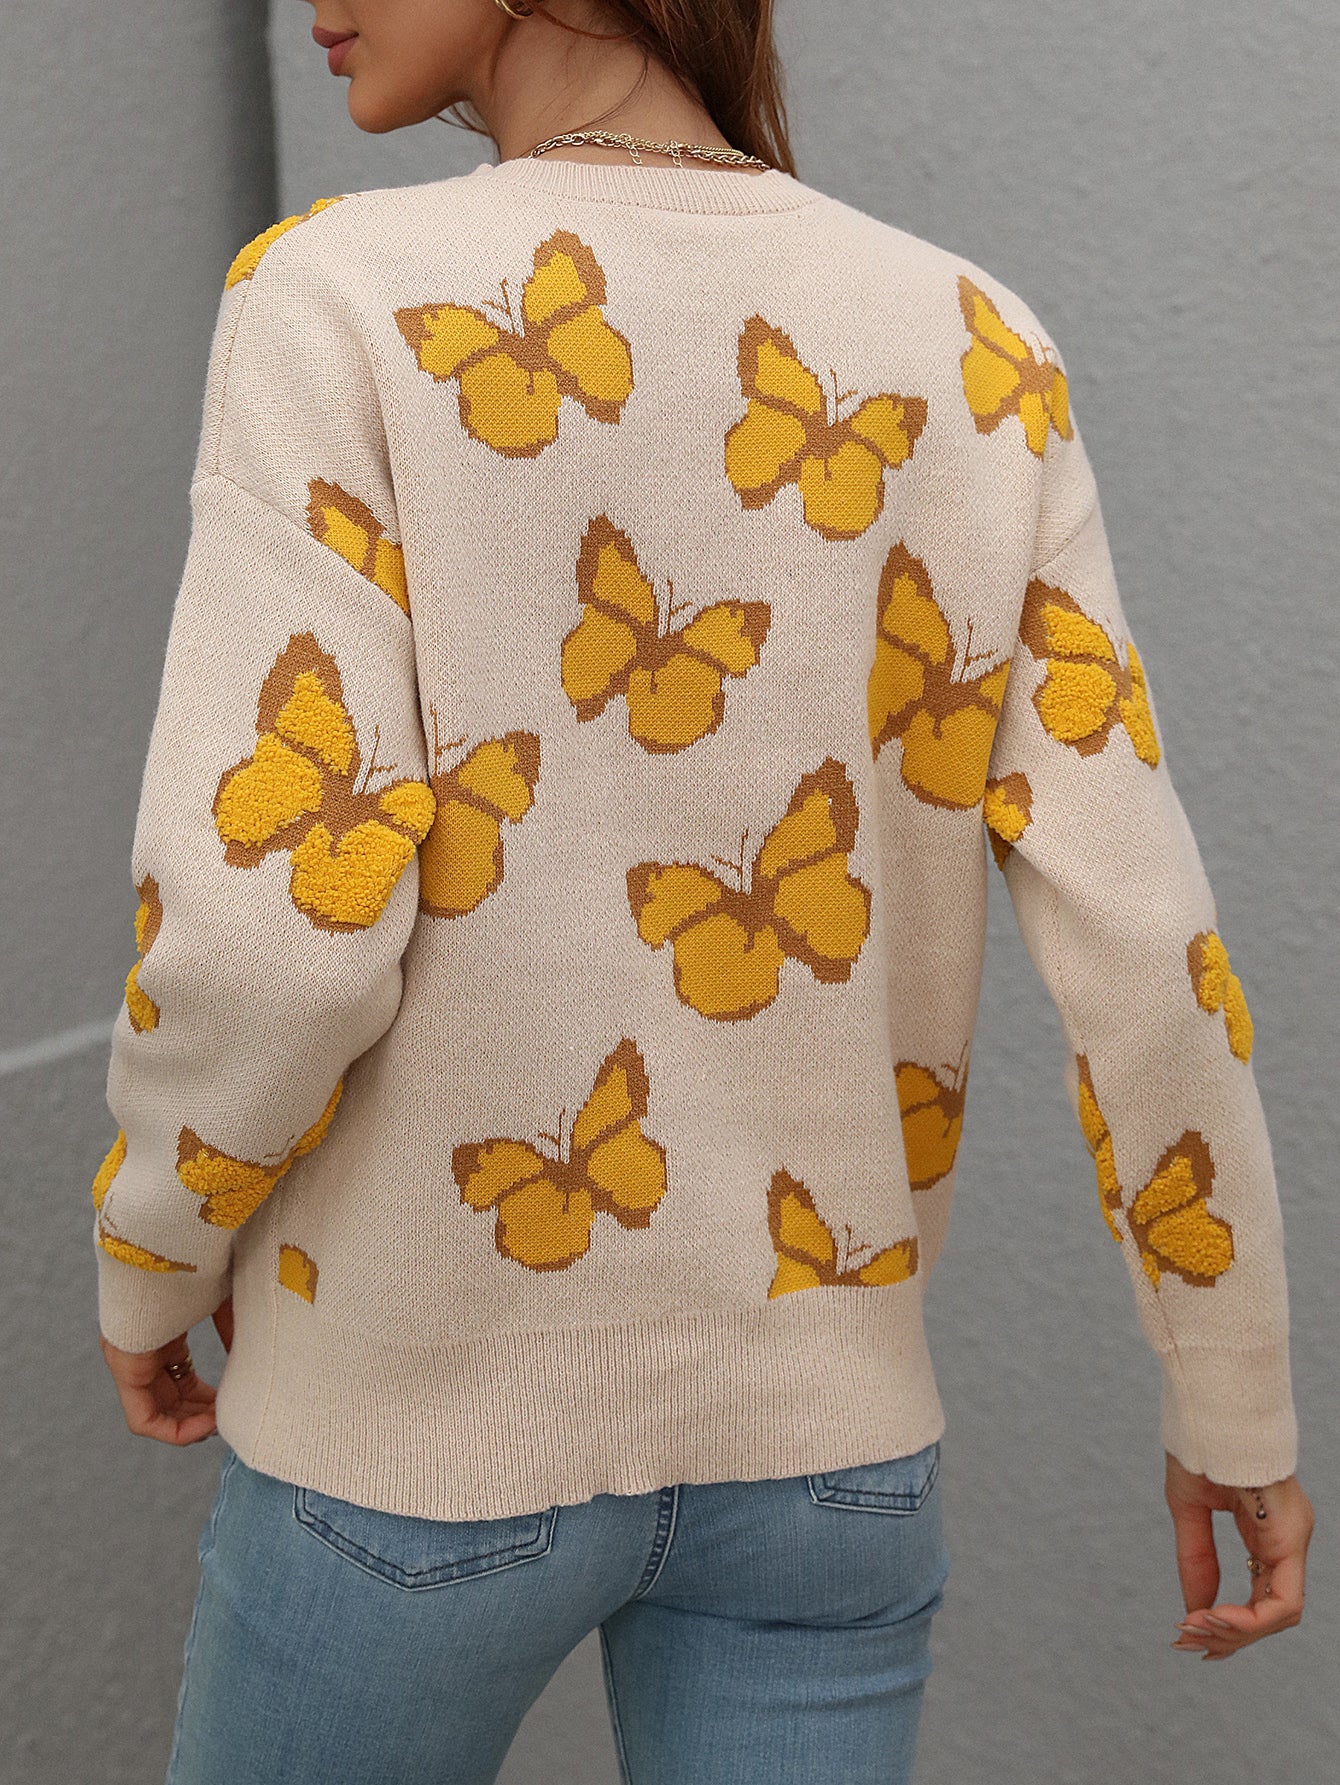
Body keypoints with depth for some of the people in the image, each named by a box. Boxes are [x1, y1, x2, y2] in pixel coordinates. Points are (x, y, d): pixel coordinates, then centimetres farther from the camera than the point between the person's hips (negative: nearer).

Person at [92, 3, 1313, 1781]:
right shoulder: (974, 354, -5)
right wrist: (1240, 1397, 5)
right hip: (813, 1423, 3)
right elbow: (1132, 932, -7)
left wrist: (153, 1259, -1)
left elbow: (273, 924, -22)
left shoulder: (343, 303, -16)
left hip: (425, 1403, -2)